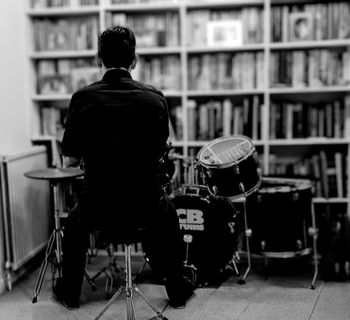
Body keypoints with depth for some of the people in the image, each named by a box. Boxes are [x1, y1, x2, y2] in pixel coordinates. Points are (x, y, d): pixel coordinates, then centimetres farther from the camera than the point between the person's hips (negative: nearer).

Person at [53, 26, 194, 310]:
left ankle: (70, 292, 44)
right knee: (168, 216, 35)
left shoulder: (83, 98, -8)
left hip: (98, 210, 0)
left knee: (75, 223, 34)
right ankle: (177, 291, 39)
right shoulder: (155, 98, -5)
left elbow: (70, 160, 0)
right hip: (146, 207, 1)